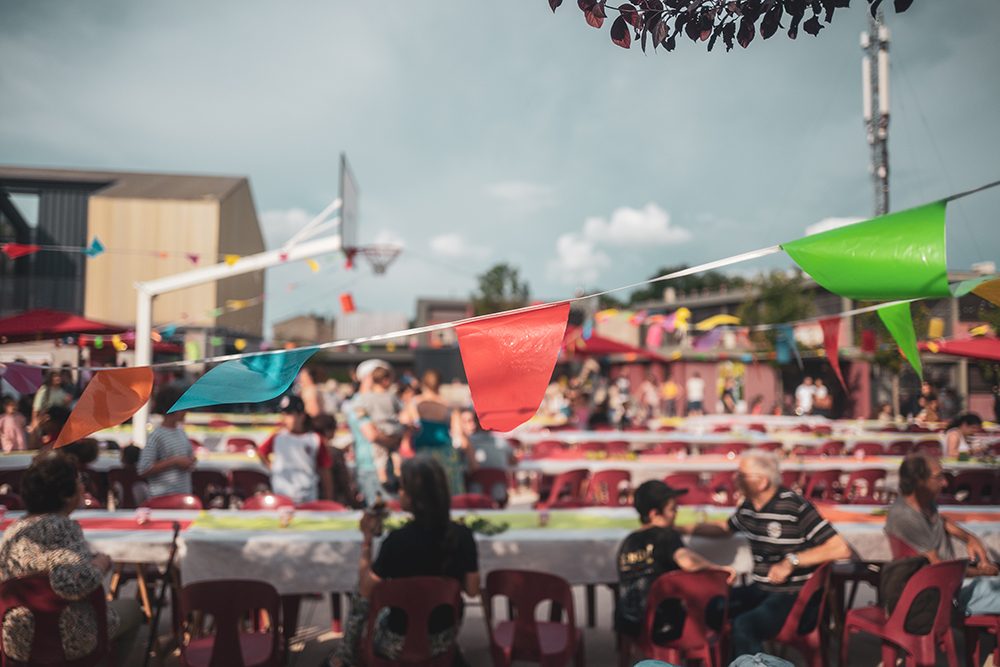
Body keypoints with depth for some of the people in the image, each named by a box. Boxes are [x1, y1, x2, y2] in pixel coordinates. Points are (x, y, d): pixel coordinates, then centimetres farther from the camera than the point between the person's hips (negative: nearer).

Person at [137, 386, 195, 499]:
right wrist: (174, 461, -17)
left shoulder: (181, 432, 11)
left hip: (184, 495, 7)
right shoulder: (156, 436, -10)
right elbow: (144, 470, -15)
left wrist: (190, 462, 2)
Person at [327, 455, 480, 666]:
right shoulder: (462, 534, -16)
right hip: (443, 640, 4)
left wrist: (367, 539, -9)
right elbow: (472, 590, -4)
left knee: (361, 600, 23)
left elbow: (366, 591, -14)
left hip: (400, 644, -4)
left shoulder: (397, 540, -26)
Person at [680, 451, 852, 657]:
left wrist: (792, 561, -24)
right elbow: (725, 529, 28)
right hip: (759, 590, 7)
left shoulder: (795, 507, -16)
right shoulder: (748, 507, 6)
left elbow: (841, 549, -21)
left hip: (795, 596, -7)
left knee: (744, 625, -31)